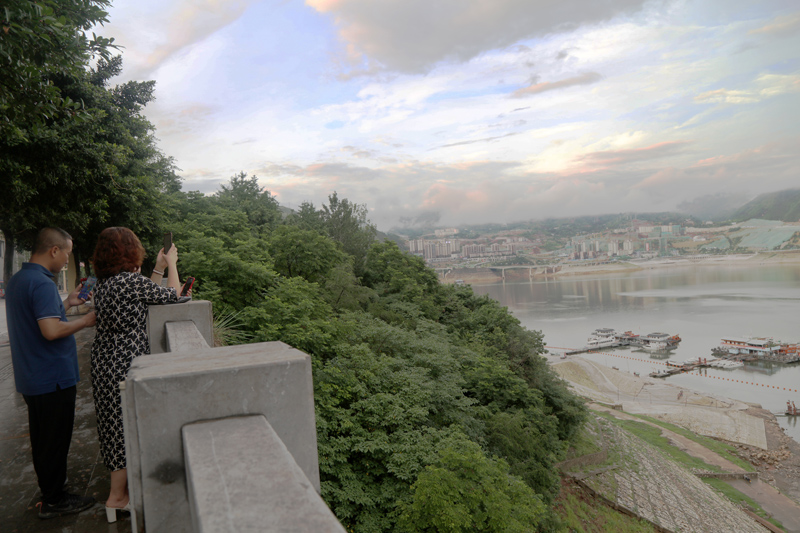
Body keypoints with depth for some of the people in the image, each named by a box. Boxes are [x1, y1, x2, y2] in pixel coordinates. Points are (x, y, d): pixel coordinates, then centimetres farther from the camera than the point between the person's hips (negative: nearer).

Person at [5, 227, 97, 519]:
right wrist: (86, 320, -16)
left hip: (30, 378, 10)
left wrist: (67, 303, 16)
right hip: (53, 379, -10)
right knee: (56, 440, 4)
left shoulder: (16, 281, 10)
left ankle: (48, 490, 34)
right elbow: (51, 331, -30)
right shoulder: (42, 284, -22)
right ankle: (54, 501, 16)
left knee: (42, 438, 20)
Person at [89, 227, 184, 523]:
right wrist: (171, 264, 7)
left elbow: (145, 294, 15)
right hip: (124, 364, -9)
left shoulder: (103, 283, 7)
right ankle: (117, 497, 12)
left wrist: (159, 268, 22)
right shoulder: (129, 281, -19)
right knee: (127, 424, 2)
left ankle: (121, 483, 34)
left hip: (104, 361, 9)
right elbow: (171, 294, -8)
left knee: (116, 422, 19)